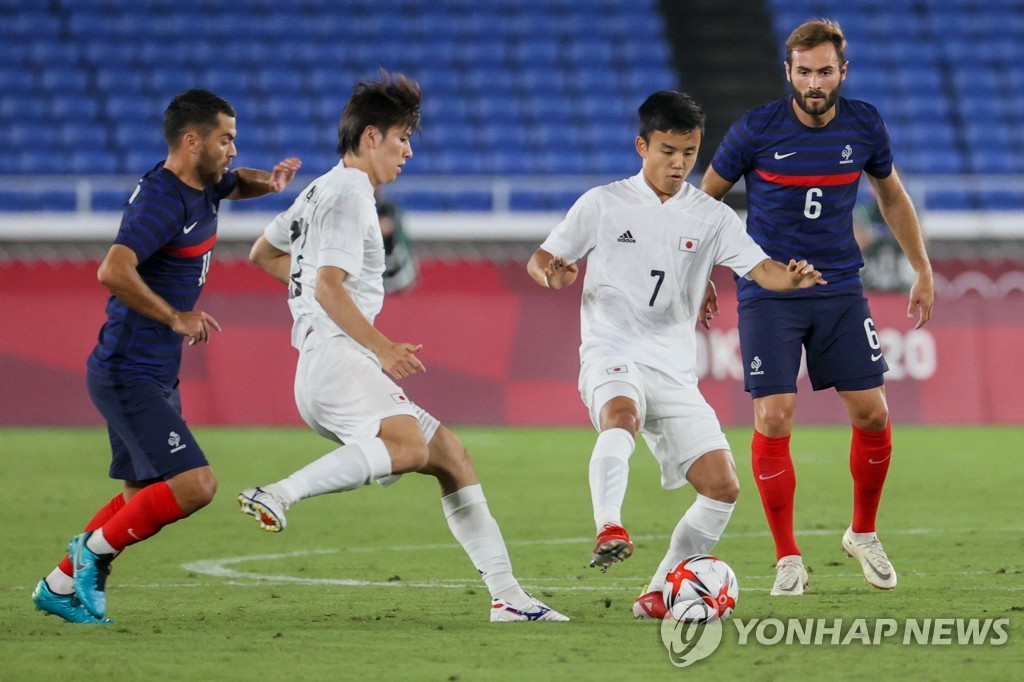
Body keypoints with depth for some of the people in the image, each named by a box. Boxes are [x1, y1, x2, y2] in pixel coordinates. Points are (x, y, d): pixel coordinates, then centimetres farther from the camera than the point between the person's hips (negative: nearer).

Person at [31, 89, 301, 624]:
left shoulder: (199, 188, 9)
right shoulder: (161, 201, -20)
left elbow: (238, 184, 32)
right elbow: (113, 271, -34)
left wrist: (270, 180, 9)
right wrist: (175, 316, -27)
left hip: (153, 376, 10)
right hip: (129, 374, -10)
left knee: (145, 497, 16)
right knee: (194, 484, -18)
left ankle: (60, 586, 25)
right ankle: (96, 548, -1)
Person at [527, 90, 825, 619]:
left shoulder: (711, 217, 8)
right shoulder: (603, 204, 5)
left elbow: (762, 269, -3)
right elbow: (539, 262, 9)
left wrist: (792, 277, -27)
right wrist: (554, 275, -16)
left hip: (674, 371, 4)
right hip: (612, 355, -4)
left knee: (722, 487, -7)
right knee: (621, 415, -39)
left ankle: (660, 594, 6)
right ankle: (608, 530, -55)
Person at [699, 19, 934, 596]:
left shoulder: (864, 126, -2)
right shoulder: (756, 130, -11)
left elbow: (893, 197, 15)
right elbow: (706, 197, 5)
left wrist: (924, 273, 16)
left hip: (840, 289, 3)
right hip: (768, 295, -3)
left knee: (872, 413, -1)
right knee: (773, 418, -11)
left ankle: (864, 534, 23)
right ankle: (788, 560, 0)